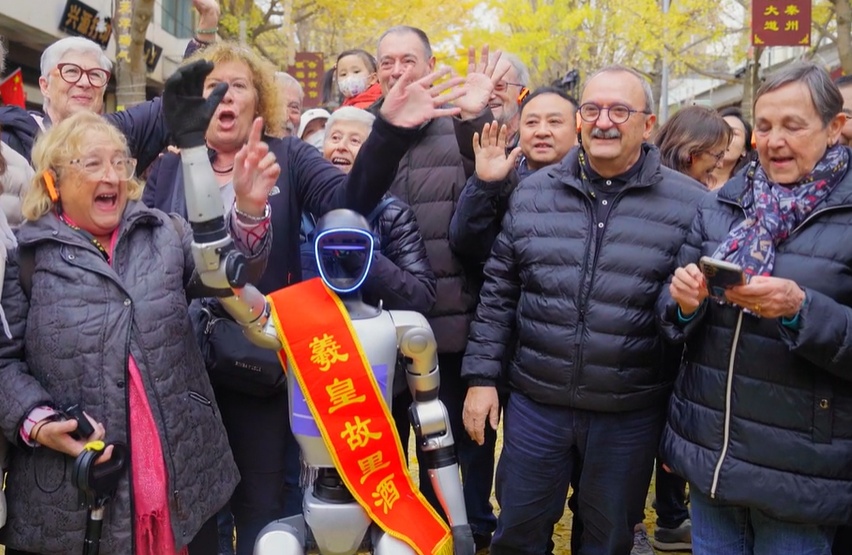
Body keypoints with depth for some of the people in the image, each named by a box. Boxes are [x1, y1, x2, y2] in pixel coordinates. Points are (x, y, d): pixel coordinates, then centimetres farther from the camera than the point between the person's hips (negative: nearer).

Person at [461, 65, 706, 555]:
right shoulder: (533, 193, 2)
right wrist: (482, 376, 2)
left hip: (632, 414, -1)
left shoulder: (689, 204, -5)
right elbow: (498, 293, 6)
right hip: (534, 402, 2)